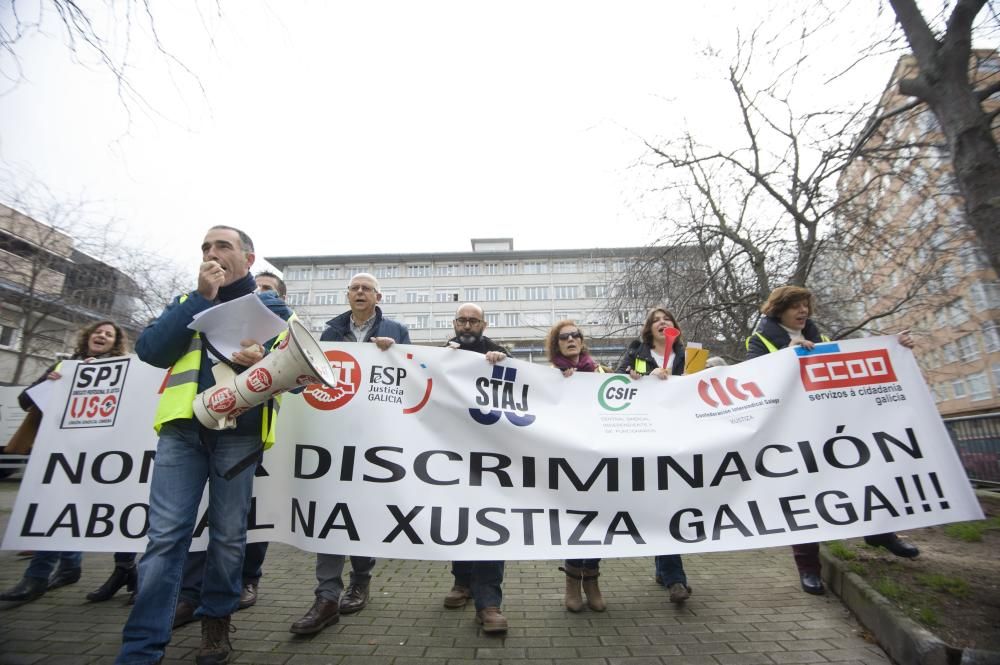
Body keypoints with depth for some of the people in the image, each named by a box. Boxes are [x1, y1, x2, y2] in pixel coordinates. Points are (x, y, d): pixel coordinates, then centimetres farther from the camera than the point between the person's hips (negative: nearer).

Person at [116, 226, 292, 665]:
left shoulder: (270, 307, 9)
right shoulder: (186, 301, 20)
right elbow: (149, 349, 3)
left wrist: (263, 360, -23)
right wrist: (202, 298, -3)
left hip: (238, 432, -2)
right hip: (181, 429, 2)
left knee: (228, 534, 6)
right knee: (165, 535, -2)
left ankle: (216, 620, 25)